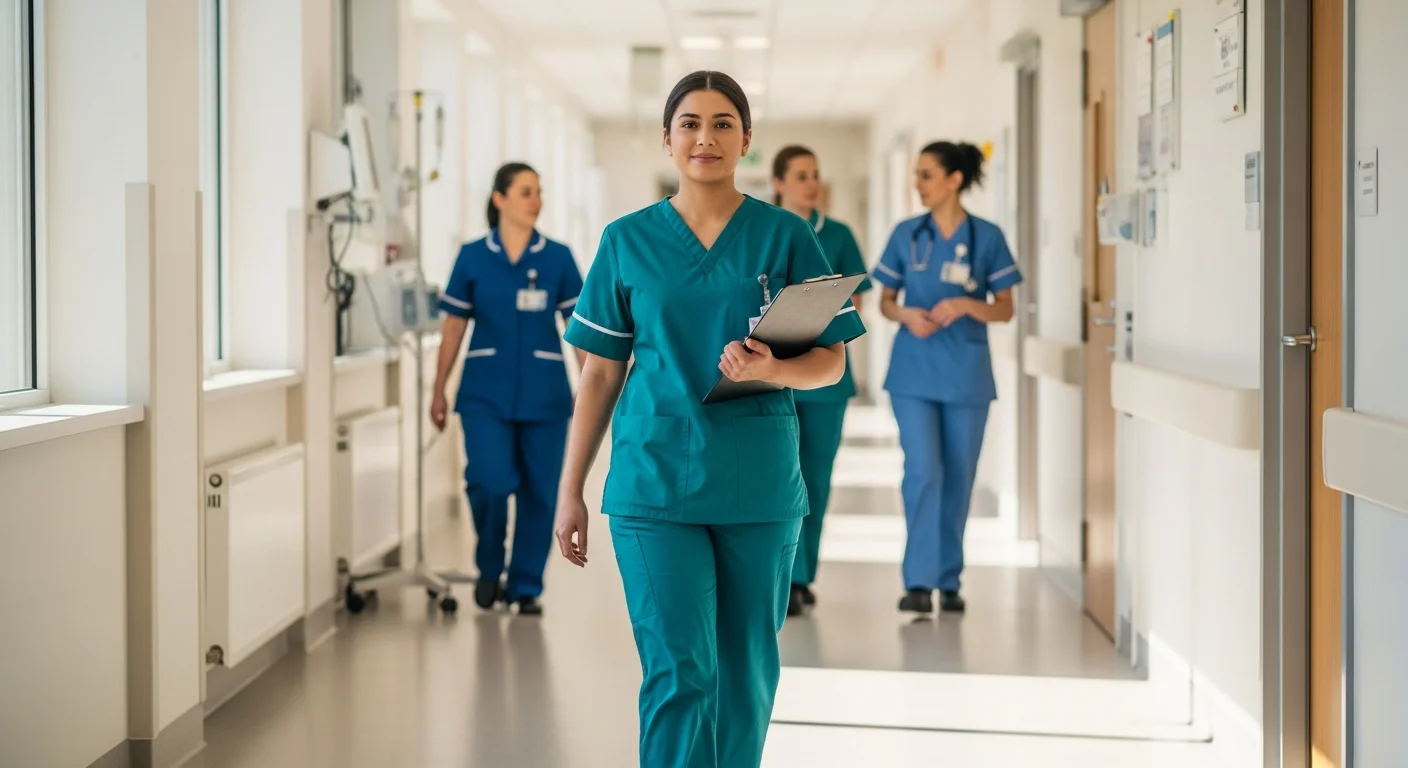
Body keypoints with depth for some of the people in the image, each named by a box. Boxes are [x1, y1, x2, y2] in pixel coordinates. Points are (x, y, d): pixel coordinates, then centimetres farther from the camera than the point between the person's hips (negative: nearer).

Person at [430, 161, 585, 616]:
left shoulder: (557, 258, 3)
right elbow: (454, 328, 6)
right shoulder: (473, 257, 2)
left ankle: (527, 587, 19)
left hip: (544, 395, 1)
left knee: (539, 492, 2)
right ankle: (489, 569, 13)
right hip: (486, 394, -1)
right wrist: (439, 391, 6)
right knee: (490, 483, -14)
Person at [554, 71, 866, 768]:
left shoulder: (785, 236, 3)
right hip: (655, 482, -1)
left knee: (747, 673, 9)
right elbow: (600, 373, 8)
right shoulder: (627, 241, 5)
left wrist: (771, 369, -19)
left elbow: (832, 361, 3)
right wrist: (570, 490, 6)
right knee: (677, 673, -8)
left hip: (759, 483, 1)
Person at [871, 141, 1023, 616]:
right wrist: (906, 314, -13)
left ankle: (948, 581, 18)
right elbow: (886, 301, 9)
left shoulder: (986, 237, -1)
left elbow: (1004, 309, 1)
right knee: (923, 471, -10)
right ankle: (918, 581, -5)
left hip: (966, 374, 0)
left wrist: (965, 305, -17)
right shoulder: (907, 235, 3)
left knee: (958, 478, 6)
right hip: (914, 372, 0)